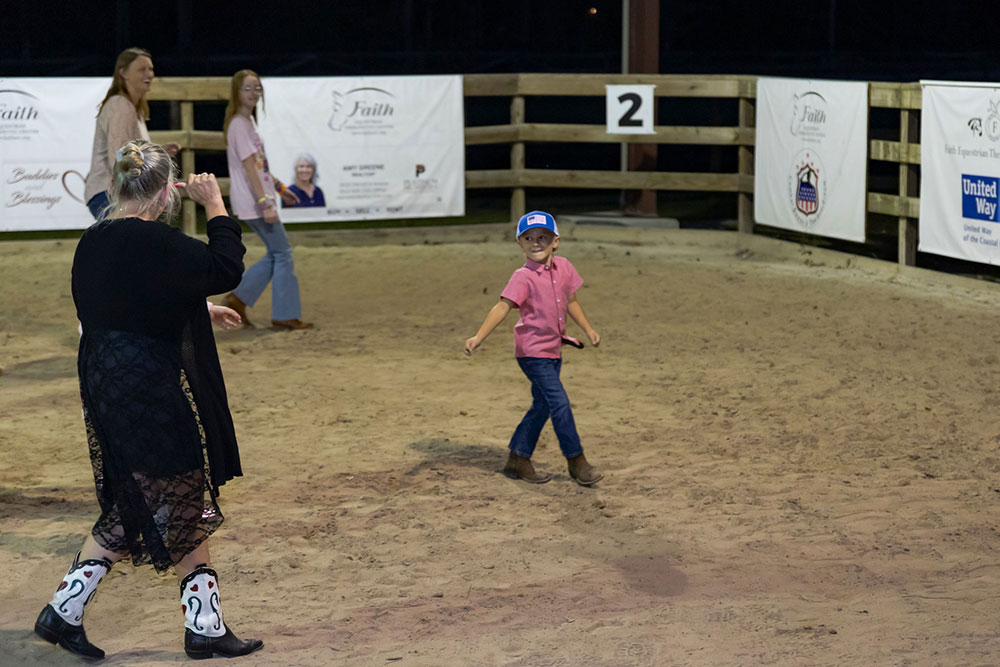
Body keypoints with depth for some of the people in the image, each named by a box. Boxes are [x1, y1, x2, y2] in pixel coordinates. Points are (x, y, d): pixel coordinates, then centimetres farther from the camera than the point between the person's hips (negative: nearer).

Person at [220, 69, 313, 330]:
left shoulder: (248, 121, 16)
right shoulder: (239, 124, -15)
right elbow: (249, 167, -21)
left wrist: (279, 187, 27)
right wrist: (265, 203, -26)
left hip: (256, 201, 10)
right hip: (253, 201, -10)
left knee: (276, 254, 13)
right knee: (282, 253, -5)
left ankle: (238, 299, 16)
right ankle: (285, 315, 1)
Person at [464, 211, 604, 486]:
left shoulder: (563, 267, 4)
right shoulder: (523, 277, -16)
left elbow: (570, 301, 18)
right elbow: (502, 307, -24)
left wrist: (588, 329, 19)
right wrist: (478, 337, -34)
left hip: (553, 351, 8)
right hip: (532, 351, -8)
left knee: (542, 407, 13)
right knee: (559, 403, -10)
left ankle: (518, 460, 24)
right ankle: (576, 461, 1)